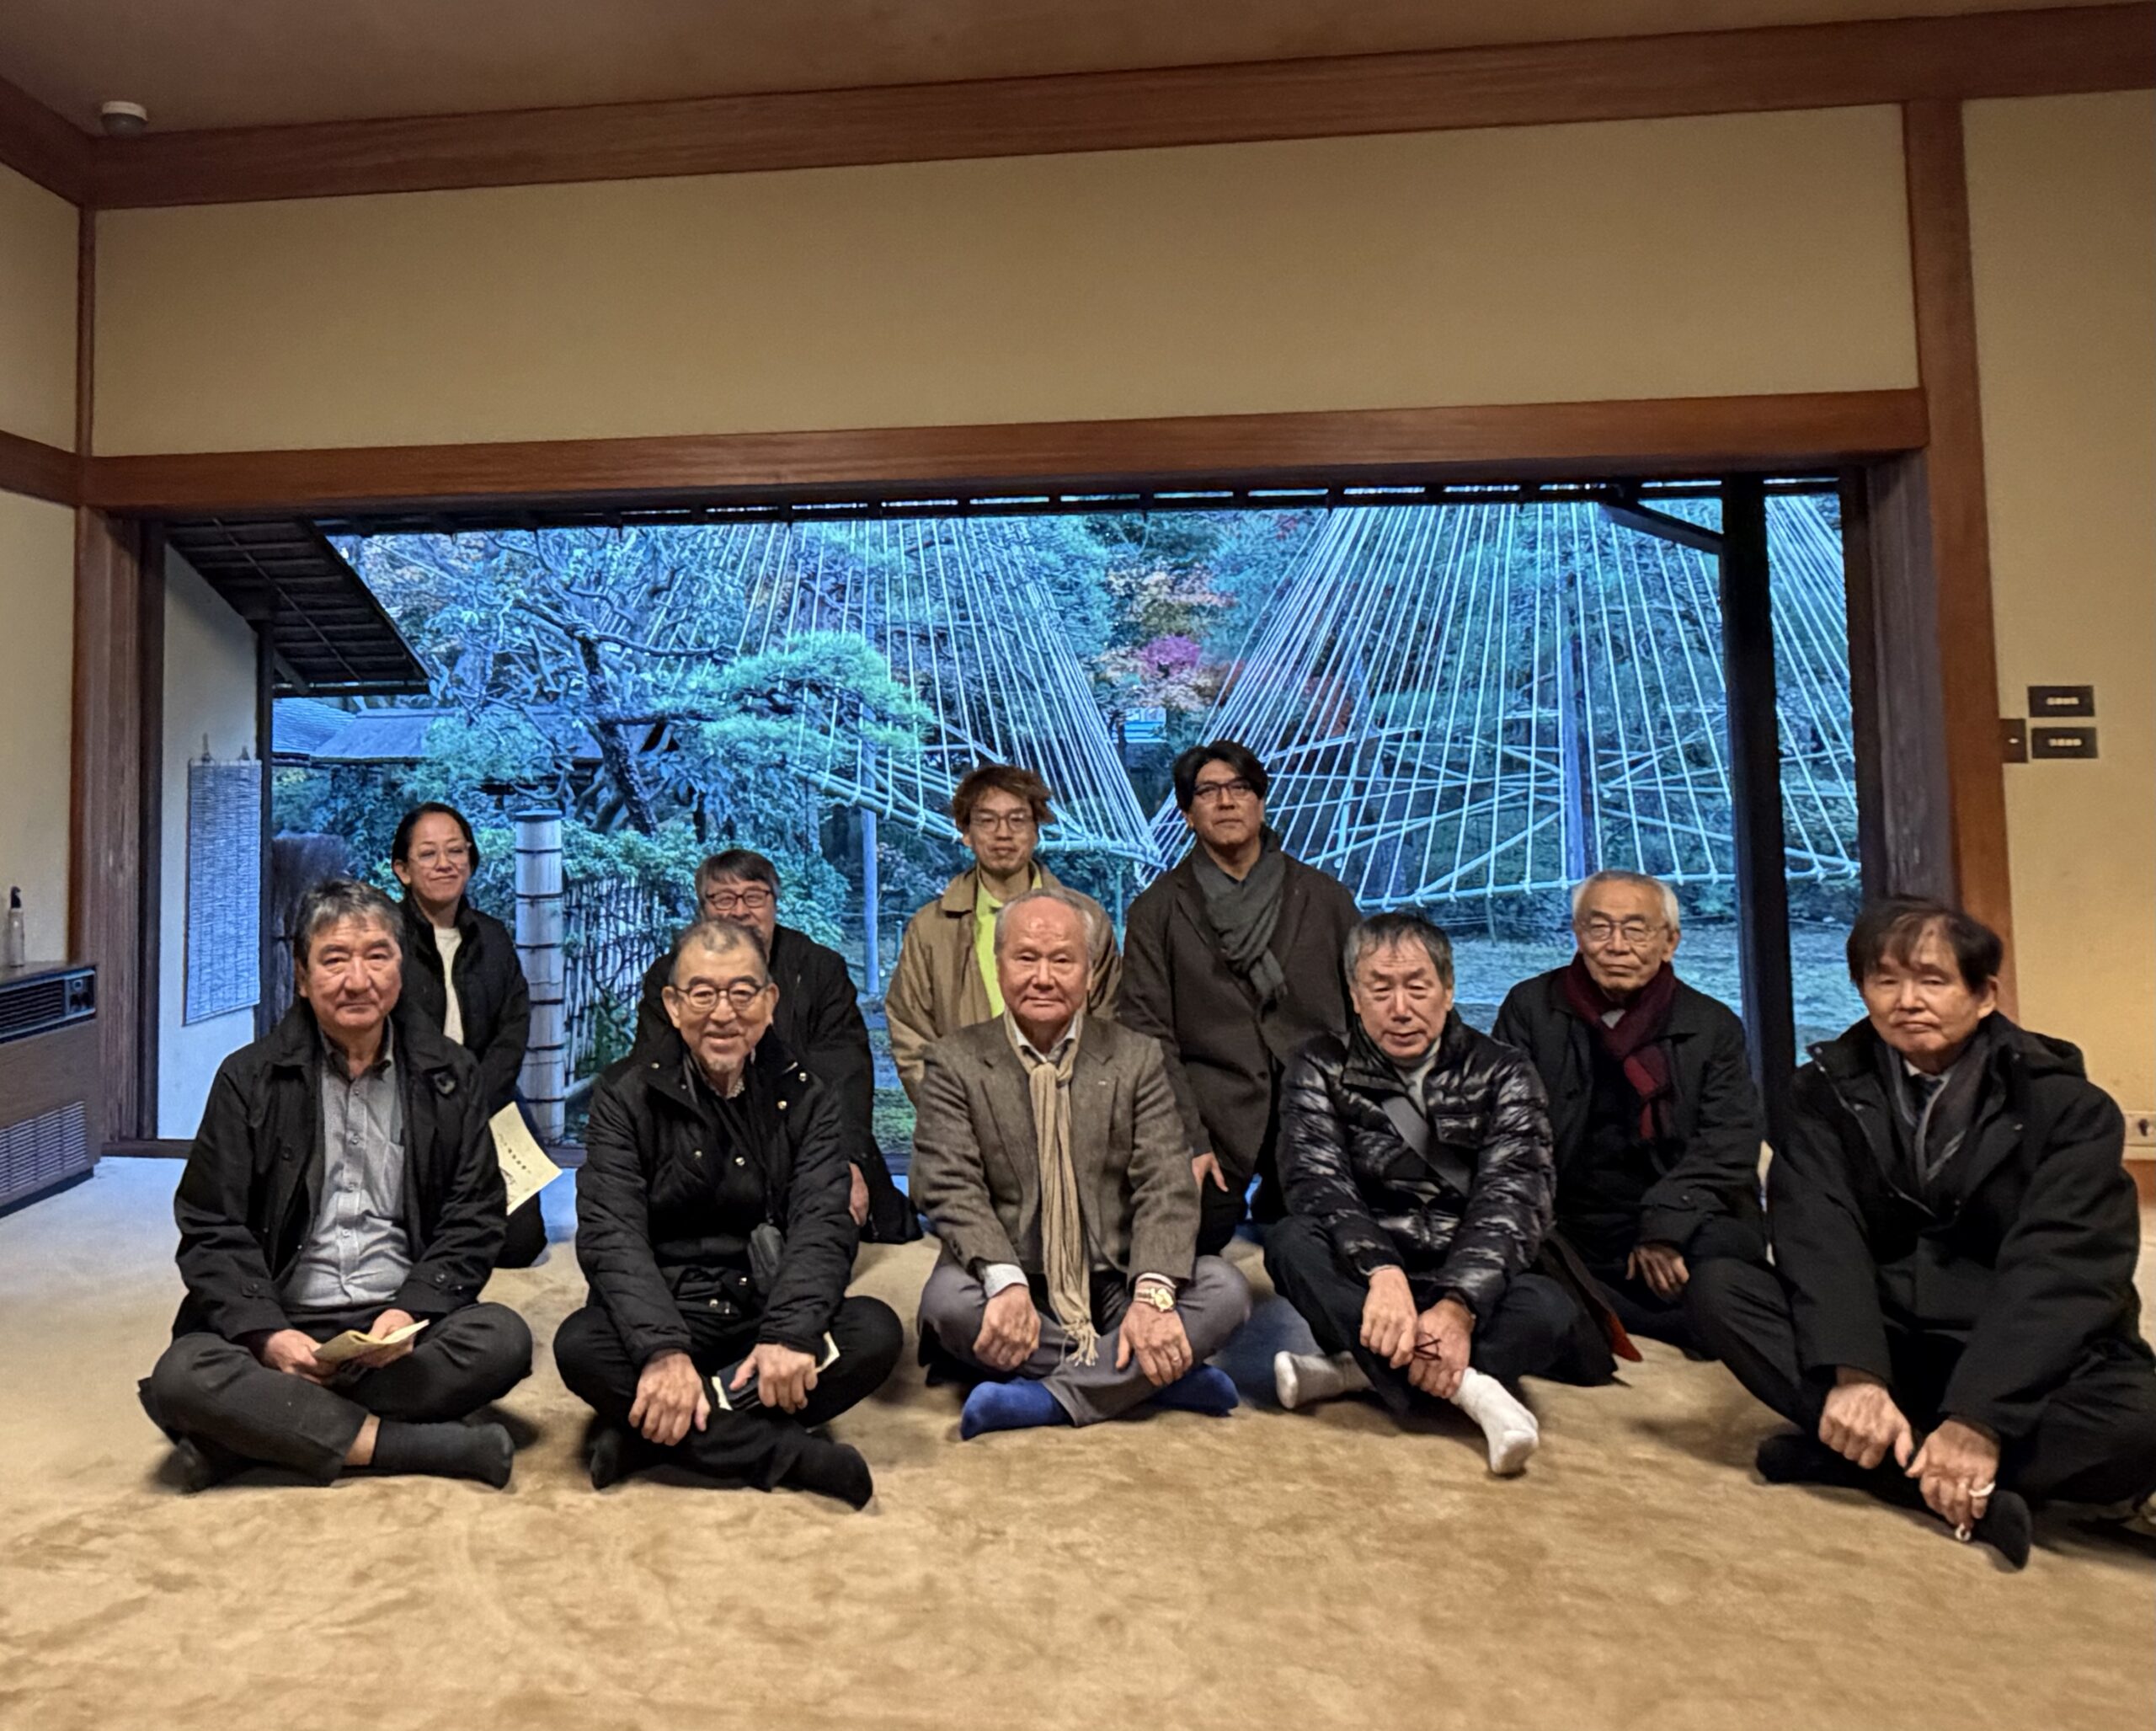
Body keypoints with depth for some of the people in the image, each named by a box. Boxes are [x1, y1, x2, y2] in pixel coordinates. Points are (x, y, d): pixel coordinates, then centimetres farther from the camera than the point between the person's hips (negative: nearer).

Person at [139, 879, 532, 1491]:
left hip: (404, 1328, 1)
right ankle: (421, 1445, -24)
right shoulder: (249, 1078, 2)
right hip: (282, 1326, 0)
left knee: (503, 1338, -27)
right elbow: (212, 1230, -1)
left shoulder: (448, 1075, 4)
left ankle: (260, 1433, -19)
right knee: (182, 1376, -29)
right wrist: (267, 1334, -17)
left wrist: (410, 1310, -15)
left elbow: (475, 1217, 2)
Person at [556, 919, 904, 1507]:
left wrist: (791, 1333, -30)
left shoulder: (804, 1099, 1)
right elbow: (611, 1234, -13)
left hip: (767, 1317, 1)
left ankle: (661, 1432, -25)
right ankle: (786, 1453, -27)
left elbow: (823, 1225, -10)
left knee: (876, 1331, -25)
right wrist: (664, 1350, -30)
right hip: (661, 1318, -1)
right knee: (581, 1347, -30)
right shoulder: (627, 1095, -2)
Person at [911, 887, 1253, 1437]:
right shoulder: (955, 1062, 0)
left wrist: (1153, 1293, -22)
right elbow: (952, 1188, -10)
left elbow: (1166, 1187, -5)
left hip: (1115, 1284, 1)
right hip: (1014, 1288, -1)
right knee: (948, 1301, -31)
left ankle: (1049, 1397, -20)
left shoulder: (1136, 1058, 4)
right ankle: (1157, 1375, -18)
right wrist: (1006, 1282, -28)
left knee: (1224, 1290, -22)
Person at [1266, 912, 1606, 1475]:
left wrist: (1458, 1306, -32)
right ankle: (1471, 1388, -33)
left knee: (1549, 1306, -31)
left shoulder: (1502, 1076, 0)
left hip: (1471, 1287, 0)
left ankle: (1356, 1368, -22)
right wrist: (1382, 1272, -34)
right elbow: (1316, 1182, -14)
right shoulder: (1323, 1070, 1)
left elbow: (1511, 1201, -14)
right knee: (1290, 1243, -29)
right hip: (1368, 1280, 0)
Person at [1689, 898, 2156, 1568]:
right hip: (1883, 1346, 2)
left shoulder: (2065, 1105, -7)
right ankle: (1971, 1488, -27)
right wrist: (1853, 1376, -31)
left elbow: (2058, 1271, -19)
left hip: (2025, 1368, -2)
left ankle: (1834, 1454, -24)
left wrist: (1978, 1419, -32)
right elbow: (1819, 1237, -14)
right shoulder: (1828, 1090, -1)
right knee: (1720, 1285, -22)